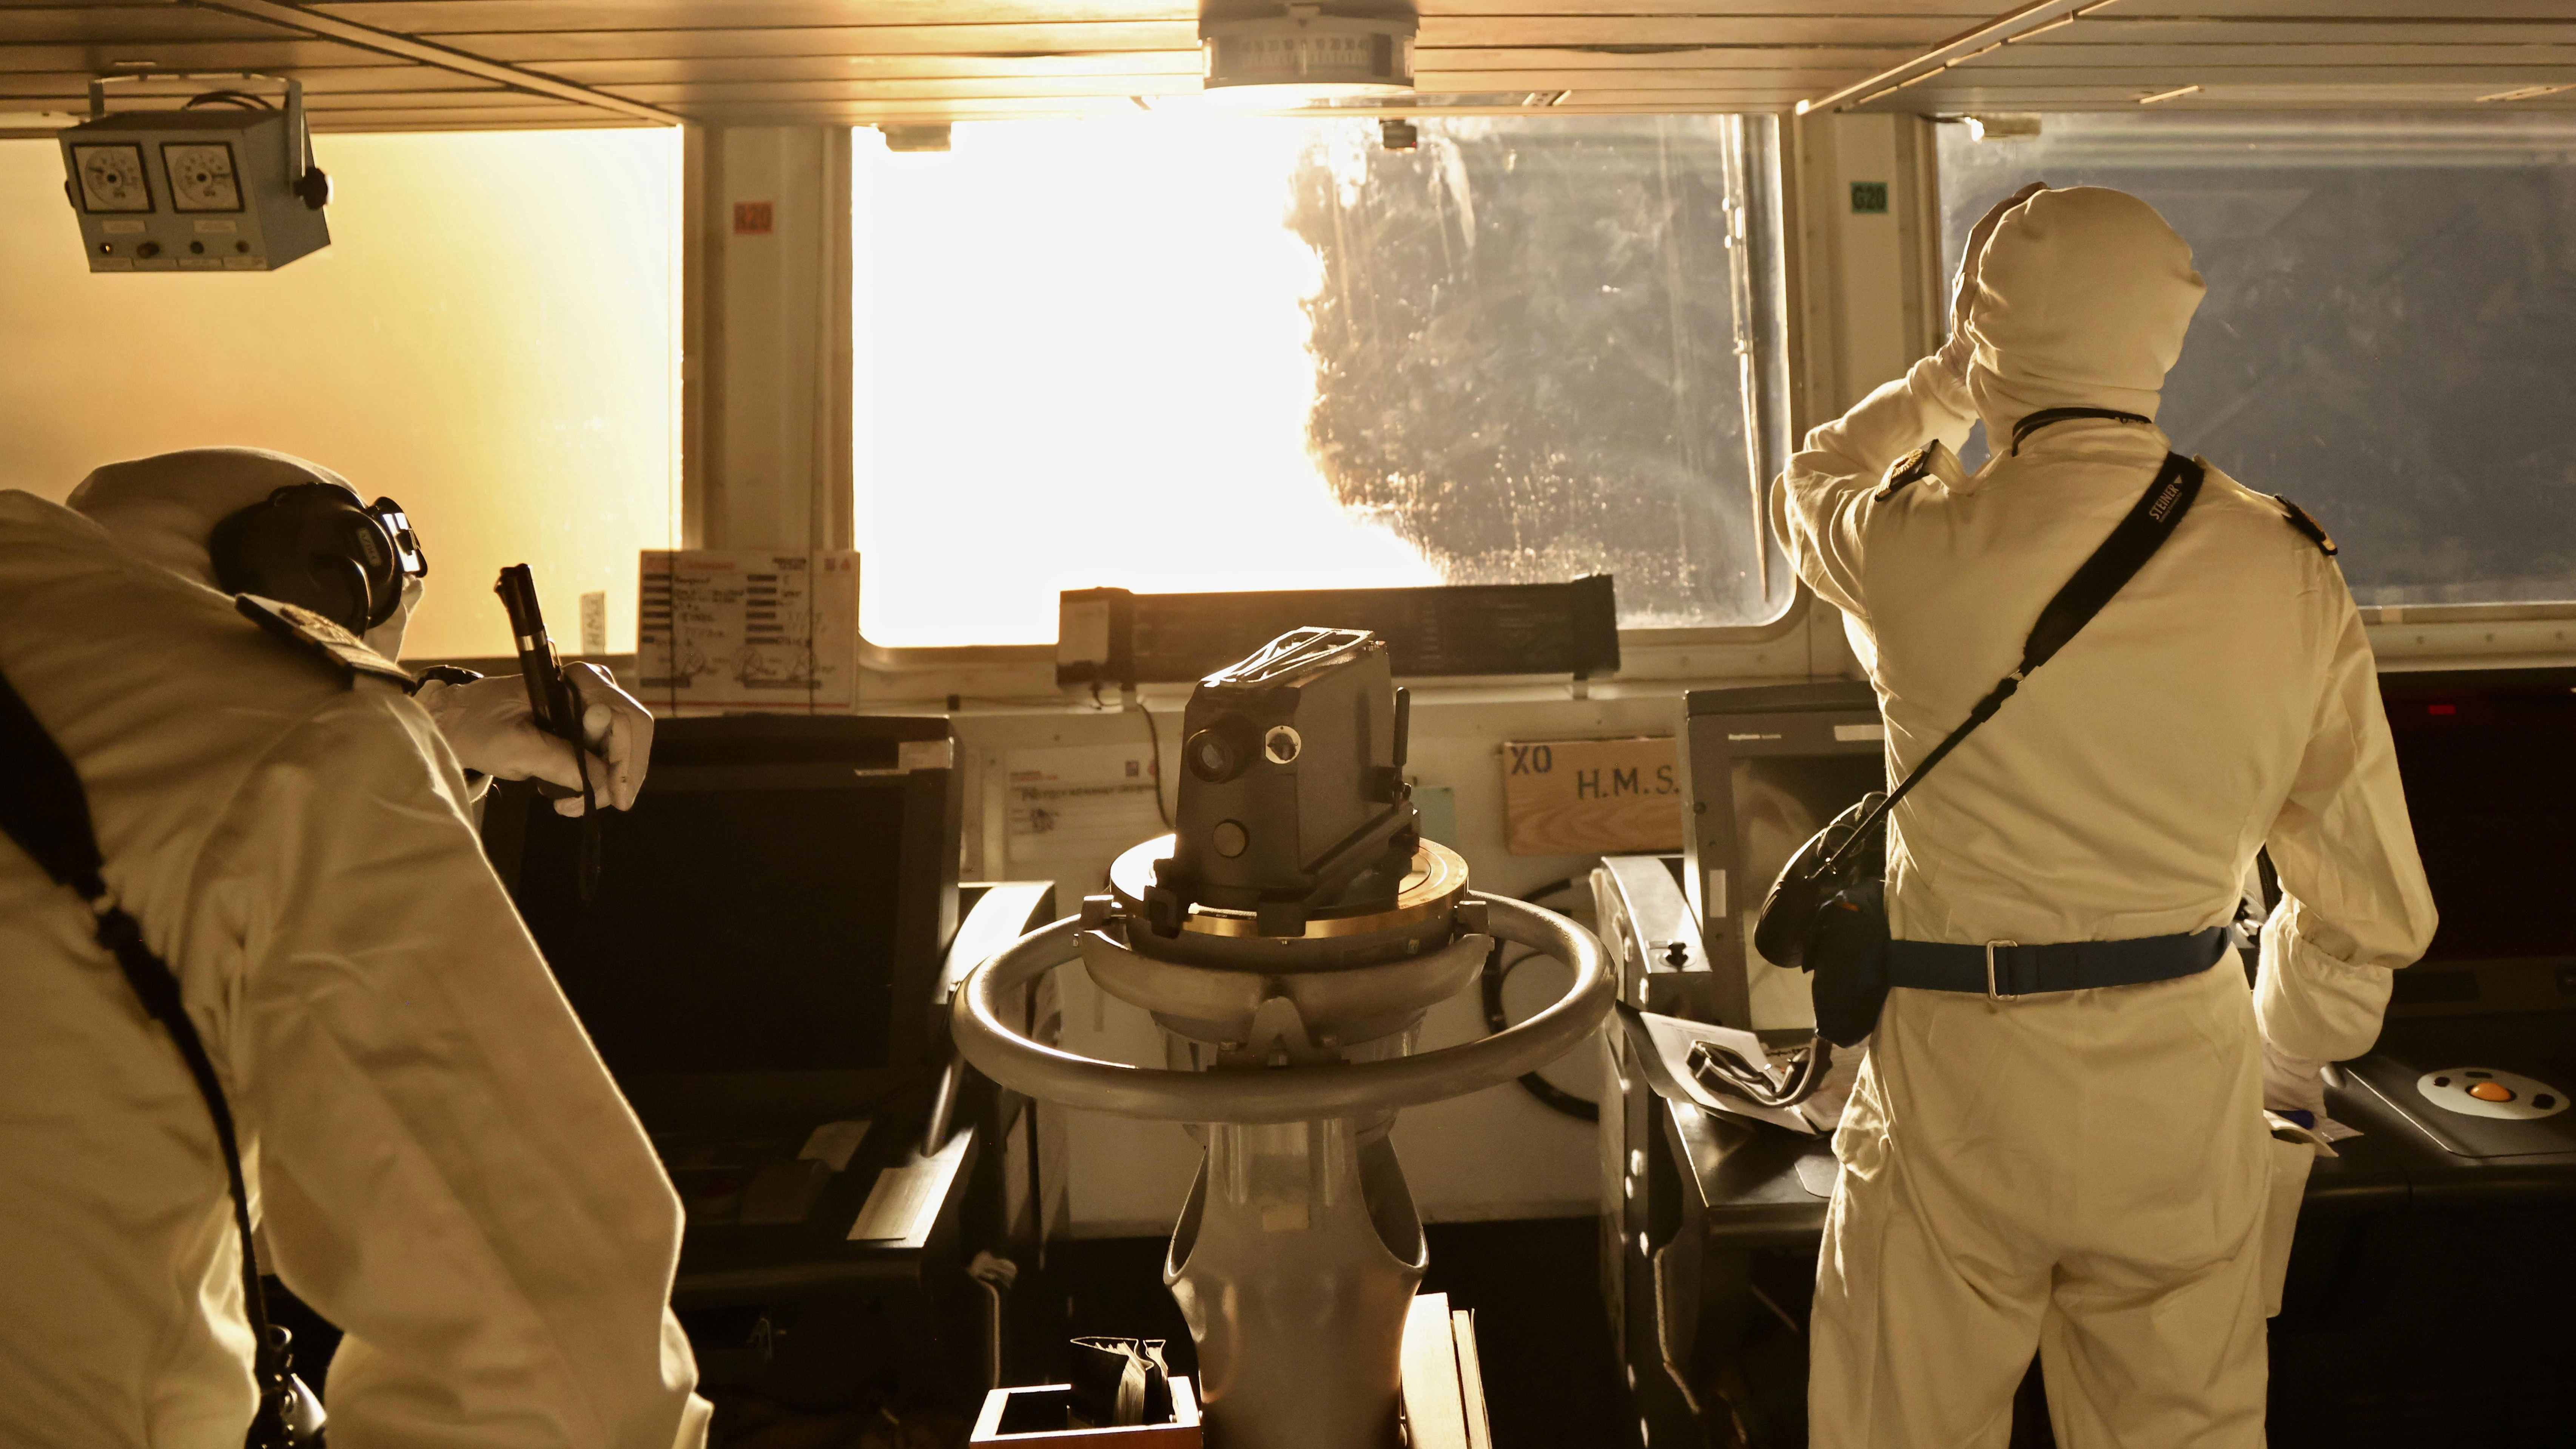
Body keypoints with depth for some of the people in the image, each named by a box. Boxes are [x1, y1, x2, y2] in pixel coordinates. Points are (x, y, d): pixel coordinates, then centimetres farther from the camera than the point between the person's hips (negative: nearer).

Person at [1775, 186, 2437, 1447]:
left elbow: (1811, 483, 14)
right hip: (2184, 1095, 4)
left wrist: (1943, 388, 29)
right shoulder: (2291, 575, -4)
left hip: (1962, 1072, -3)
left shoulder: (1923, 552, -14)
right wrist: (2286, 1059, 20)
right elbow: (2372, 905, 4)